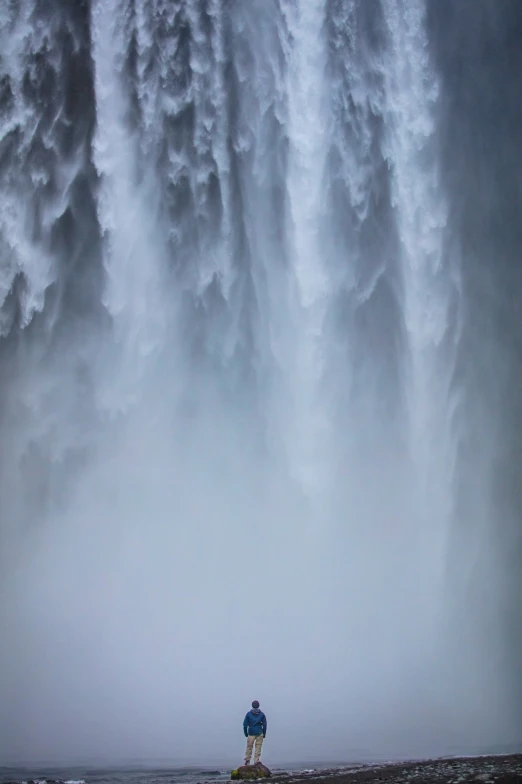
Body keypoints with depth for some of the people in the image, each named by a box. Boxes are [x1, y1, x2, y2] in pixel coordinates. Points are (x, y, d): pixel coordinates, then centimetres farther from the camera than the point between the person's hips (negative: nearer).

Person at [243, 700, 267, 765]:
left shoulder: (248, 714, 2)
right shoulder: (262, 714, 4)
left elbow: (245, 724, 1)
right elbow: (264, 724, 3)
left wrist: (246, 733, 10)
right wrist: (264, 734, 10)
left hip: (251, 733, 0)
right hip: (259, 733, 0)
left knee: (249, 746, 6)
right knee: (258, 747, 2)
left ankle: (247, 760, 7)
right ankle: (256, 761, -2)